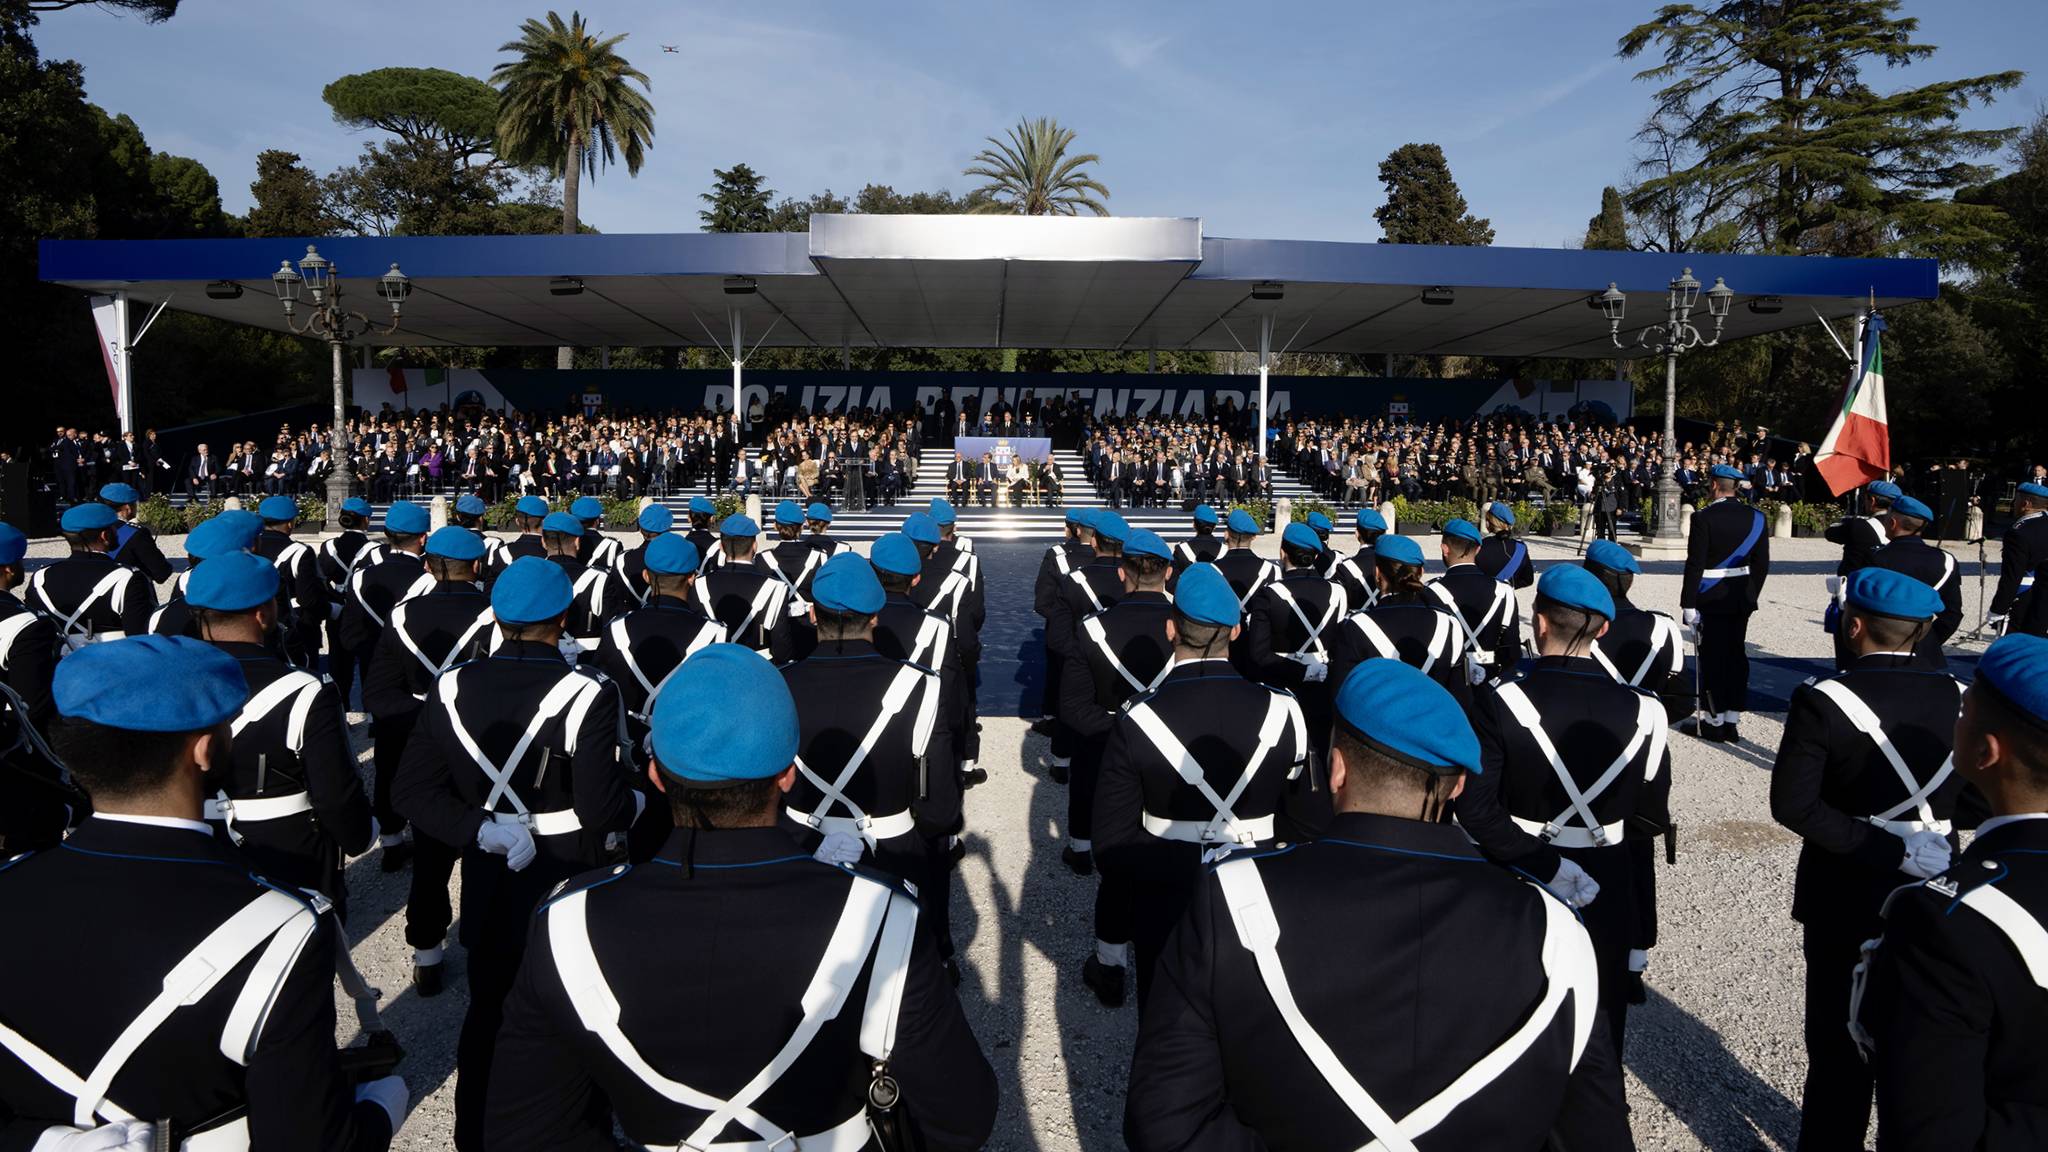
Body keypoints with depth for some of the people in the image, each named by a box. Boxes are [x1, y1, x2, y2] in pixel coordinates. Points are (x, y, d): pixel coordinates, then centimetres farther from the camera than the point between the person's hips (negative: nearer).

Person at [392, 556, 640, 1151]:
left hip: (488, 881, 4)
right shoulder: (587, 693, -24)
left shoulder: (452, 687, -8)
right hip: (569, 885, -4)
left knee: (487, 1009, 23)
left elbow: (412, 791, -8)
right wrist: (636, 801, -6)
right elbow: (603, 808, -26)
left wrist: (483, 828, -10)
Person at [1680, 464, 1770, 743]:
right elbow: (1762, 564, 6)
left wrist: (1688, 603, -13)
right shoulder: (1756, 518, 3)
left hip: (1711, 600, -5)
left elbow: (1695, 564, -17)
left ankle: (1713, 721, 9)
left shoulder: (1704, 517, -15)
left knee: (1712, 657, 2)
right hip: (1740, 600, 5)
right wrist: (1751, 596, 16)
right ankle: (1733, 721, 17)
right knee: (1736, 655, 11)